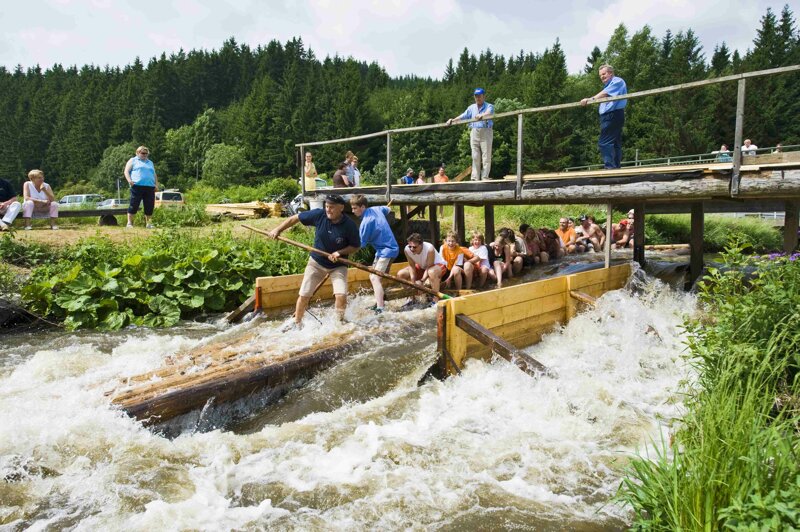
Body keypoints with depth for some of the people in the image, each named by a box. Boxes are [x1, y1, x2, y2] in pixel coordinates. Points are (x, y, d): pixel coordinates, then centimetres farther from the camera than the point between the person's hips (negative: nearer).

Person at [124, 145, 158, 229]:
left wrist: (156, 184, 13)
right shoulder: (133, 160, 13)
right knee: (134, 205, -8)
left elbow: (154, 175, 28)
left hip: (150, 187, 5)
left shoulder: (150, 162, 28)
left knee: (149, 206, 2)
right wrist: (129, 180, -13)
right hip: (137, 186, -4)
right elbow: (126, 171, 5)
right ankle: (130, 222, -4)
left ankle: (147, 223, 12)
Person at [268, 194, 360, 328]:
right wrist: (278, 229, -8)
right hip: (316, 262, 2)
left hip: (338, 266, -2)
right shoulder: (319, 215, -17)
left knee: (341, 295, -18)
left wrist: (340, 252, -23)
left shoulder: (349, 225, -20)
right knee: (303, 295, 4)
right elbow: (295, 218, -4)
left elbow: (356, 246, -8)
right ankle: (297, 323, 28)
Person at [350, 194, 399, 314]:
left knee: (375, 278, -20)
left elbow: (361, 244, -19)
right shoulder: (376, 209, 3)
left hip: (387, 251, -10)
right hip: (383, 250, 10)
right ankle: (378, 304, 27)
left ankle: (380, 309, -29)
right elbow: (387, 210, 27)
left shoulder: (367, 221, -23)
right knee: (373, 277, 17)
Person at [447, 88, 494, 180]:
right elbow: (463, 116, 8)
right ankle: (475, 178, 4)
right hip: (474, 132, 4)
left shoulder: (489, 106, 1)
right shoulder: (472, 107, 17)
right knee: (475, 157, 3)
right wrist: (453, 120, -7)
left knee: (486, 156, -6)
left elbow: (489, 113, -21)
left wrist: (482, 116, -43)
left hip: (486, 132, -4)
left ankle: (485, 177, -5)